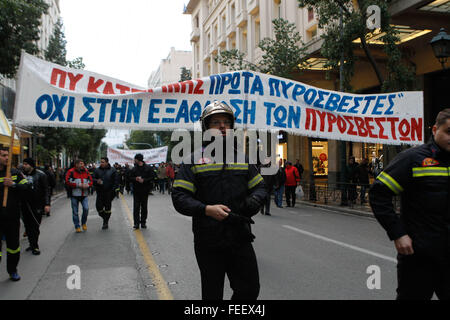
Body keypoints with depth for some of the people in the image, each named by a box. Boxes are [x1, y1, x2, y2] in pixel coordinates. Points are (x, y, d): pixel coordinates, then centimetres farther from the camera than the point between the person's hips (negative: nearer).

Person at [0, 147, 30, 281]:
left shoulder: (15, 173, 6)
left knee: (14, 246, 14)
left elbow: (27, 187, -2)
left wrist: (13, 184, -17)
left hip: (13, 217, 3)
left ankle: (12, 271, 33)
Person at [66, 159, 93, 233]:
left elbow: (91, 181, 11)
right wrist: (78, 185, -16)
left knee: (86, 208, -12)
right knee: (75, 211, 4)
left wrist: (87, 185, -11)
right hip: (74, 194, -2)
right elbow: (68, 182, -12)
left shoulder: (86, 171, 9)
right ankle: (77, 227, 17)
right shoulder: (71, 172, -3)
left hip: (84, 194, 2)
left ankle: (84, 223, 12)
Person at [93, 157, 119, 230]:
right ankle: (104, 218, 21)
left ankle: (105, 222, 16)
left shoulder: (112, 170, 1)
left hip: (109, 192, -2)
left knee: (107, 207, 4)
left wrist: (114, 190, -9)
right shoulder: (97, 170, 7)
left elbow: (116, 180, 0)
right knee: (98, 206, -5)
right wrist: (97, 181, -18)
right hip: (100, 192, 2)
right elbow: (93, 179, 5)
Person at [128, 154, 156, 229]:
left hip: (145, 191, -1)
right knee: (136, 207, -2)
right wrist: (135, 179, -12)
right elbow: (130, 178, 8)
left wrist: (144, 180, -16)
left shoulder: (148, 168, -1)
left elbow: (152, 177, -4)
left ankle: (143, 222, 15)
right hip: (136, 191, 2)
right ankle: (136, 223, 2)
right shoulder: (134, 169, 7)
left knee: (144, 207, 6)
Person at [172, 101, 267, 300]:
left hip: (240, 240, 3)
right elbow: (179, 197, -7)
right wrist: (207, 210, -22)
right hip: (208, 243, -3)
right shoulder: (194, 160, -1)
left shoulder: (243, 158, 12)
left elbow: (260, 186, 17)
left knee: (250, 291, 10)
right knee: (212, 294, 12)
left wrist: (254, 200, -7)